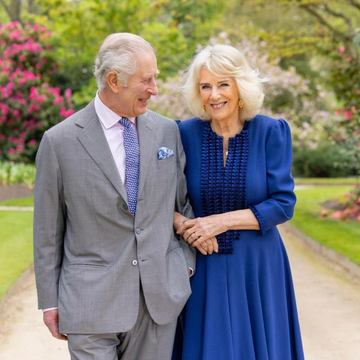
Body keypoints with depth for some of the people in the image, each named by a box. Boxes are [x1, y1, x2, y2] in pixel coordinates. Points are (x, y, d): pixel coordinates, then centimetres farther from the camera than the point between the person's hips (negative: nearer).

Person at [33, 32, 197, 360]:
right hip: (92, 300, -3)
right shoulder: (60, 141, -6)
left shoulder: (168, 131, 4)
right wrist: (49, 301, 1)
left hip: (161, 296, 3)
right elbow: (47, 229, -1)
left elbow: (184, 203, 14)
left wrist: (187, 266, 9)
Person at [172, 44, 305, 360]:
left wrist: (223, 220, -18)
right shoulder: (186, 133, -3)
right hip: (203, 267, 1)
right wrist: (180, 223, -19)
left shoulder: (271, 132, -6)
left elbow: (284, 204, -10)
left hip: (257, 266, 0)